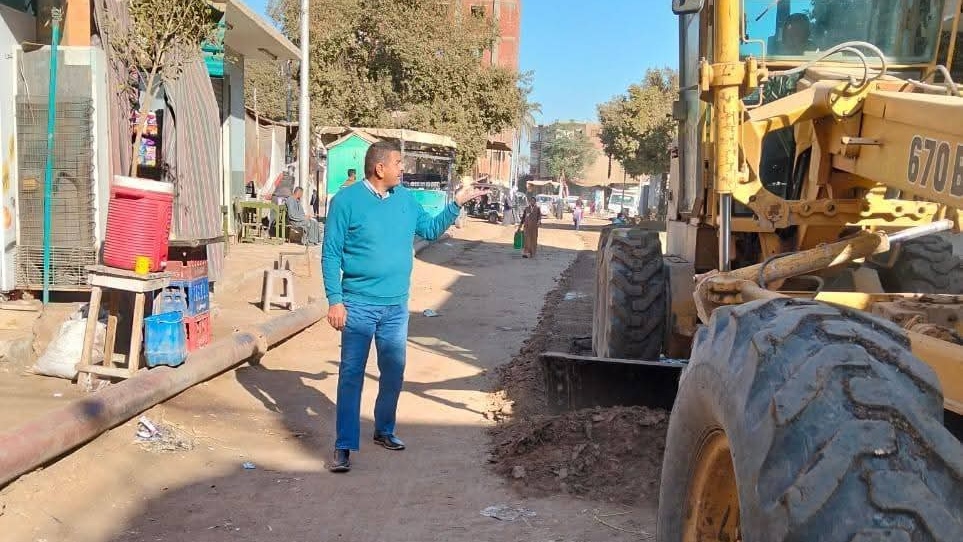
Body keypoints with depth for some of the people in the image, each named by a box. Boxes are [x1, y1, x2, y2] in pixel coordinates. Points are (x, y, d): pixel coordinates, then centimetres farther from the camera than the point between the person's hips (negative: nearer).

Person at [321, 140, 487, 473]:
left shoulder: (405, 199, 7)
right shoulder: (347, 200, -9)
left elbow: (430, 230, 16)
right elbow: (331, 254, -9)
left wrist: (457, 204, 4)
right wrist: (334, 301, -14)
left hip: (396, 307, 5)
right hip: (359, 306, -5)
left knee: (394, 373, 15)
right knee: (351, 375, -2)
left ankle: (384, 430, 33)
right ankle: (344, 446, 4)